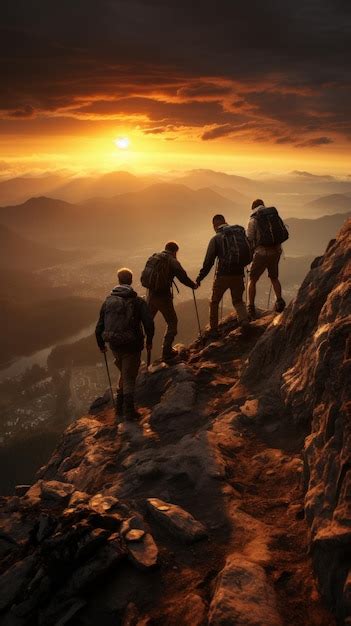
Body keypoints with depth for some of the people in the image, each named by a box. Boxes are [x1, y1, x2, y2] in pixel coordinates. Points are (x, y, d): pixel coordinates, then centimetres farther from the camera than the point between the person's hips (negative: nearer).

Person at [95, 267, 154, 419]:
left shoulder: (108, 301, 3)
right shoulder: (138, 301, -8)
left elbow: (99, 326, 6)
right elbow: (149, 324, -14)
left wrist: (101, 345, 20)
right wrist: (149, 341, 2)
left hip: (114, 345, 4)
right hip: (132, 345, -4)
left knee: (124, 374, 24)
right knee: (129, 378, 8)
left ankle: (120, 407, 26)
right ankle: (128, 411, 5)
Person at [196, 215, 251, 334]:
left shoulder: (216, 238, -4)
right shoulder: (241, 233, 7)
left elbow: (208, 261, -7)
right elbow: (249, 256, 10)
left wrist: (200, 278, 0)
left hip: (223, 275, -3)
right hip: (238, 275, 3)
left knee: (214, 302, 15)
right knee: (238, 300, 20)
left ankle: (213, 329, 16)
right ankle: (244, 319, -5)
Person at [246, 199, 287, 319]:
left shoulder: (253, 220, -3)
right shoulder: (275, 215, 10)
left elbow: (249, 241, -3)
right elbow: (285, 234, 9)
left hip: (262, 253, -4)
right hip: (276, 251, 4)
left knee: (252, 280, 11)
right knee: (274, 278, 25)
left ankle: (251, 309, 8)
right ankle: (279, 301, 5)